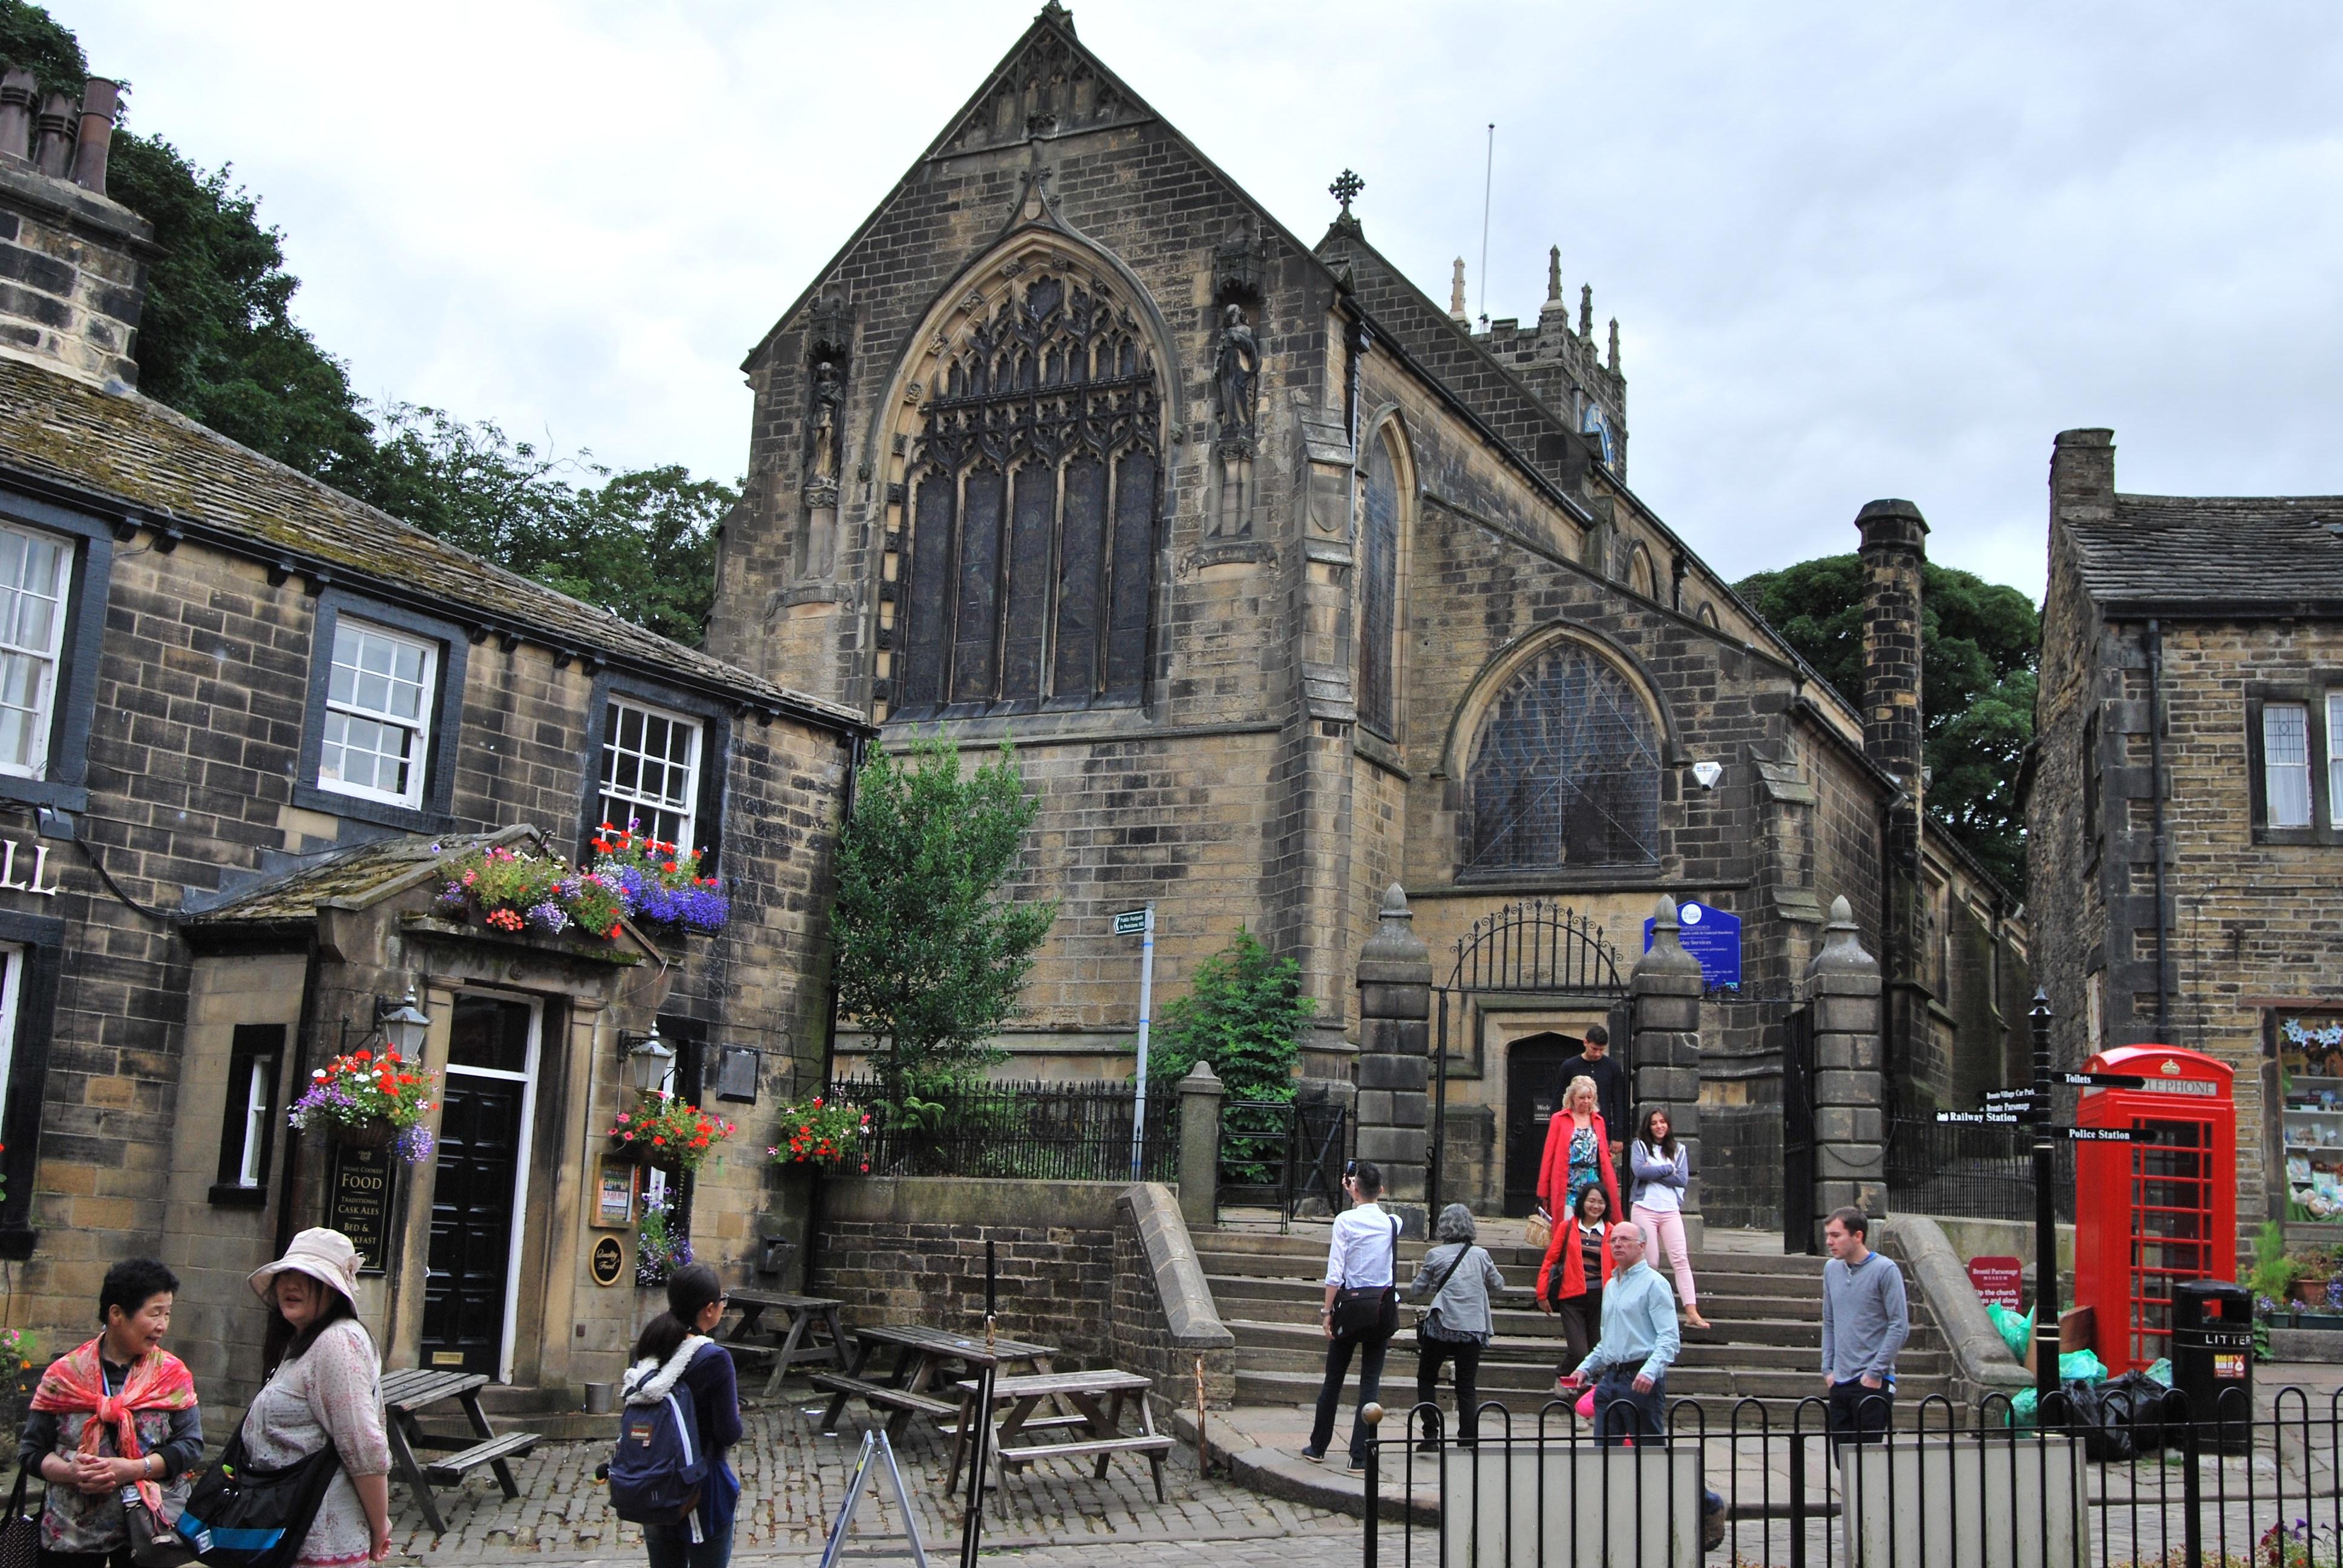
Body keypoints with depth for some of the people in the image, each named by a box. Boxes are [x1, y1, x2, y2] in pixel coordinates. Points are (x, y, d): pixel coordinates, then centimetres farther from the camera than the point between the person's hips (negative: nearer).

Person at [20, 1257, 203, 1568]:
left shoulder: (172, 1374, 2)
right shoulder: (65, 1374, 2)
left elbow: (191, 1444, -4)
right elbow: (31, 1451, 3)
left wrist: (133, 1469, -17)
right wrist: (69, 1472, -16)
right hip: (69, 1535, 0)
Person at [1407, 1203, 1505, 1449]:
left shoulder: (1435, 1255, -4)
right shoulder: (1480, 1255, 2)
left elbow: (1416, 1290, 5)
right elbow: (1498, 1284, 16)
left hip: (1441, 1327, -2)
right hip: (1473, 1328, 2)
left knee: (1426, 1380, 14)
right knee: (1467, 1387, 8)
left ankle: (1430, 1436, 7)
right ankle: (1468, 1440, 2)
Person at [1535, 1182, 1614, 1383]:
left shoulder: (1610, 1232, 8)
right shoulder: (1567, 1228, 4)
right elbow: (1549, 1261, 4)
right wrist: (1542, 1294, 0)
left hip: (1600, 1298, 2)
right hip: (1572, 1297, -2)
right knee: (1579, 1352, -10)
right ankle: (1561, 1376, 20)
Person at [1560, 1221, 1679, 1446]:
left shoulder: (1654, 1283, -6)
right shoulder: (1611, 1286, 20)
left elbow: (1670, 1338, -15)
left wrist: (1650, 1371, -28)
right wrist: (1586, 1368, 16)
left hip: (1641, 1380, -8)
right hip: (1610, 1378, 8)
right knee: (1604, 1450, 6)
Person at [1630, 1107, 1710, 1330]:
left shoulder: (1678, 1150, 13)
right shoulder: (1640, 1146, 6)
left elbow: (1683, 1179, -1)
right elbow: (1639, 1171, -13)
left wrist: (1654, 1173, -7)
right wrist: (1668, 1169, -5)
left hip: (1671, 1211, 2)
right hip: (1645, 1209, -2)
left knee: (1681, 1259, -8)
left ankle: (1692, 1312, -13)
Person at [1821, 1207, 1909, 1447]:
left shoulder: (1885, 1270, -10)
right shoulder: (1831, 1269, 9)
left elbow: (1900, 1327, -11)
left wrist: (1876, 1372, -13)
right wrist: (1828, 1369, 9)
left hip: (1873, 1383, -6)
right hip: (1839, 1382, 6)